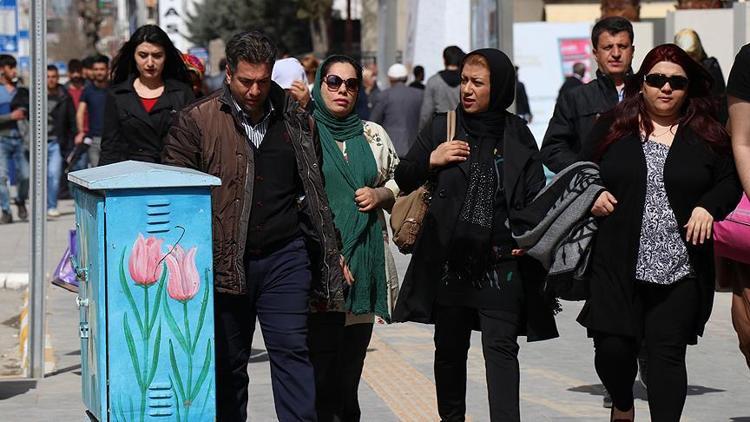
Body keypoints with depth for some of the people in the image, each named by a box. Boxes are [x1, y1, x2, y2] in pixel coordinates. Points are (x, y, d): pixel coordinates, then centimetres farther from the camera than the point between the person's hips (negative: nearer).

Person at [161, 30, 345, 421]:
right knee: (228, 363, 8)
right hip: (225, 263, -1)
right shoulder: (196, 121, -2)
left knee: (291, 350, -5)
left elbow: (313, 188, 17)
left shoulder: (294, 119, 9)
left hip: (285, 256, 1)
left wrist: (329, 252, 15)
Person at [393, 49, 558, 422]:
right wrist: (431, 160, -10)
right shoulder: (442, 127, 6)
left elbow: (536, 195, 9)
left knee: (501, 347, -8)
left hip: (500, 262, -2)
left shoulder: (517, 135, 6)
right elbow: (403, 179, 9)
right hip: (449, 261, 2)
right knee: (450, 349, 11)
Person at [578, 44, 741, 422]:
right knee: (612, 348, -2)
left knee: (668, 352, -3)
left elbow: (731, 181, 10)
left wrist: (709, 207, -8)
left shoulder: (706, 135, 7)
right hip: (619, 265, 0)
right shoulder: (612, 128, 8)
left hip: (680, 268, 0)